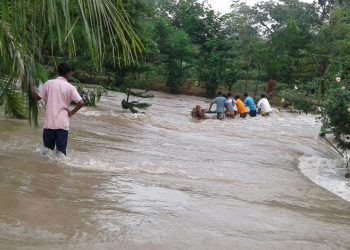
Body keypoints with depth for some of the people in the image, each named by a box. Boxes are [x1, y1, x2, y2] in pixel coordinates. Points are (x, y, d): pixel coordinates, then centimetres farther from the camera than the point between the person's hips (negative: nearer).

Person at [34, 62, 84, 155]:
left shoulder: (49, 83, 1)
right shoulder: (70, 87, -3)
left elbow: (37, 97, 7)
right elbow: (81, 103, -13)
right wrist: (71, 112, 1)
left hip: (49, 123, 2)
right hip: (62, 124, -2)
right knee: (61, 151, 2)